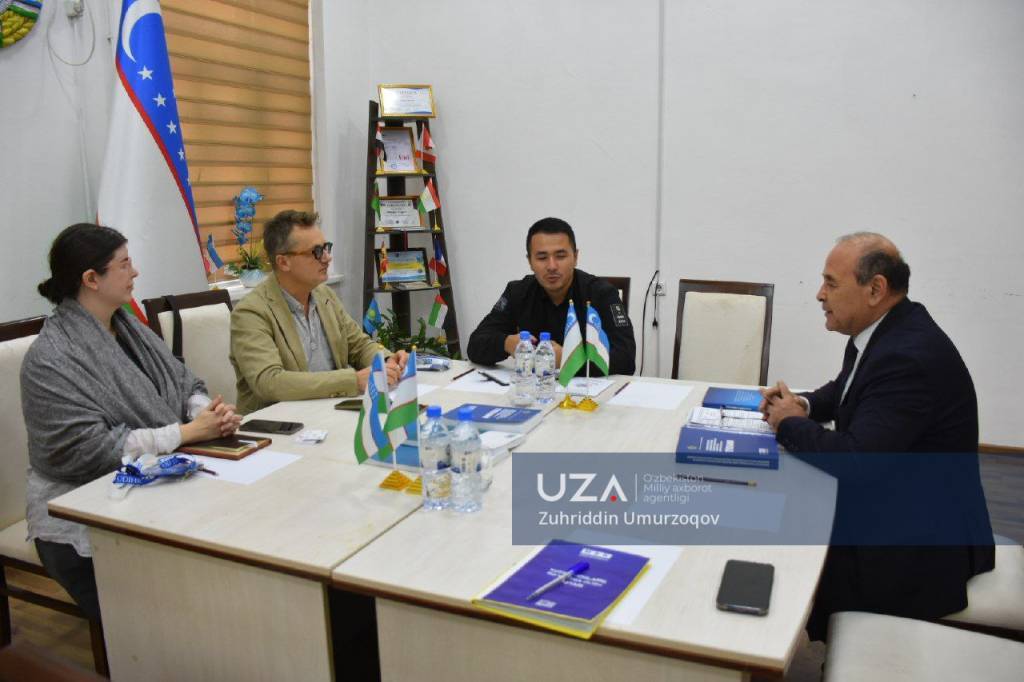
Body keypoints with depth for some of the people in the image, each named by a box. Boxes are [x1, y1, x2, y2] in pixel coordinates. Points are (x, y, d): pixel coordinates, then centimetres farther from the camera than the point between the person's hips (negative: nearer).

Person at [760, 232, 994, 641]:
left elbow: (855, 460, -32)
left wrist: (790, 424, -15)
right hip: (887, 504, 9)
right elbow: (846, 391, 19)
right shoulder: (884, 330, 1)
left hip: (922, 541, -9)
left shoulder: (910, 355, -29)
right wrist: (803, 405, -2)